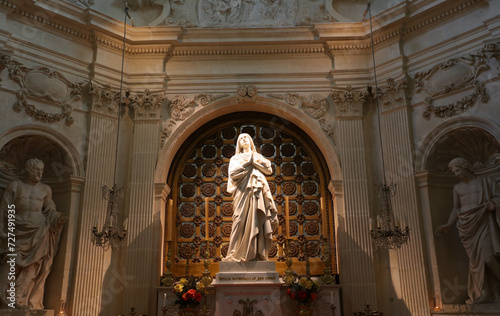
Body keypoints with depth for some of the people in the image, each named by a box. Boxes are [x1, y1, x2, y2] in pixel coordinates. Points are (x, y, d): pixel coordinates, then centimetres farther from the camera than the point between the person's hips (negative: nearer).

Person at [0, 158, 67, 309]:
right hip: (18, 235, -1)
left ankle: (28, 306, 11)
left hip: (38, 236, 1)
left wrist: (58, 219, -10)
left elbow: (49, 211, 11)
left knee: (31, 275, 3)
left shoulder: (45, 189, 5)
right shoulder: (15, 185, -1)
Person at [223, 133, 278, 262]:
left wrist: (254, 160, 2)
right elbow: (233, 173, -1)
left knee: (258, 221, -7)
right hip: (244, 191, -2)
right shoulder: (236, 158, 19)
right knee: (243, 221, -12)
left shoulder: (258, 156, 25)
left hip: (258, 191, 2)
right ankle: (240, 253, -11)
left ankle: (258, 253, -7)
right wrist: (247, 162, -1)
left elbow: (269, 170, 9)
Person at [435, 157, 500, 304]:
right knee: (476, 259, -2)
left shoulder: (486, 181, 10)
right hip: (467, 227, 3)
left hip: (484, 224, -3)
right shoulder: (457, 188, 18)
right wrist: (449, 225, 5)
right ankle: (483, 295, 4)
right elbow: (456, 209, 17)